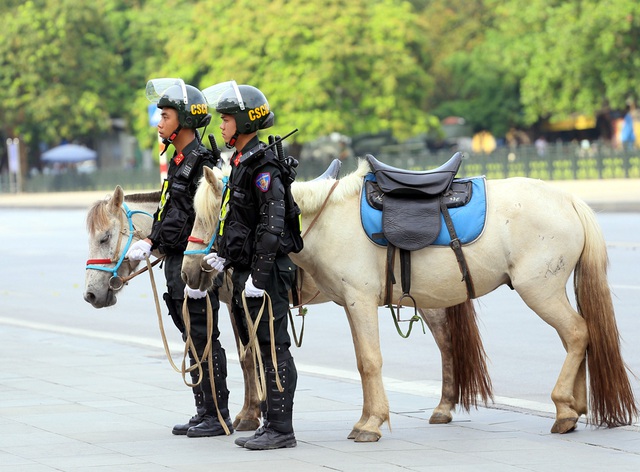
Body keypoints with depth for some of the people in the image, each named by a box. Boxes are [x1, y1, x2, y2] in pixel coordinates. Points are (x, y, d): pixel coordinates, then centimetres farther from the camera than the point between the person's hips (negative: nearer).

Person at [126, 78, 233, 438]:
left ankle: (219, 416, 0)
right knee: (191, 337, 13)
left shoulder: (202, 162, -15)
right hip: (174, 260, 10)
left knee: (204, 338, -5)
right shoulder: (178, 161, 15)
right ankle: (203, 412, 19)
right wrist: (150, 242, 10)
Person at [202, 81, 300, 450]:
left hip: (268, 270, -10)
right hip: (248, 271, 10)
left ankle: (281, 430, -3)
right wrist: (225, 255, 15)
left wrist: (258, 276, -22)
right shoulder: (241, 163, 15)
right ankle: (271, 423, 19)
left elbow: (272, 226, -21)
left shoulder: (263, 167, -15)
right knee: (259, 348, 13)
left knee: (273, 348, -6)